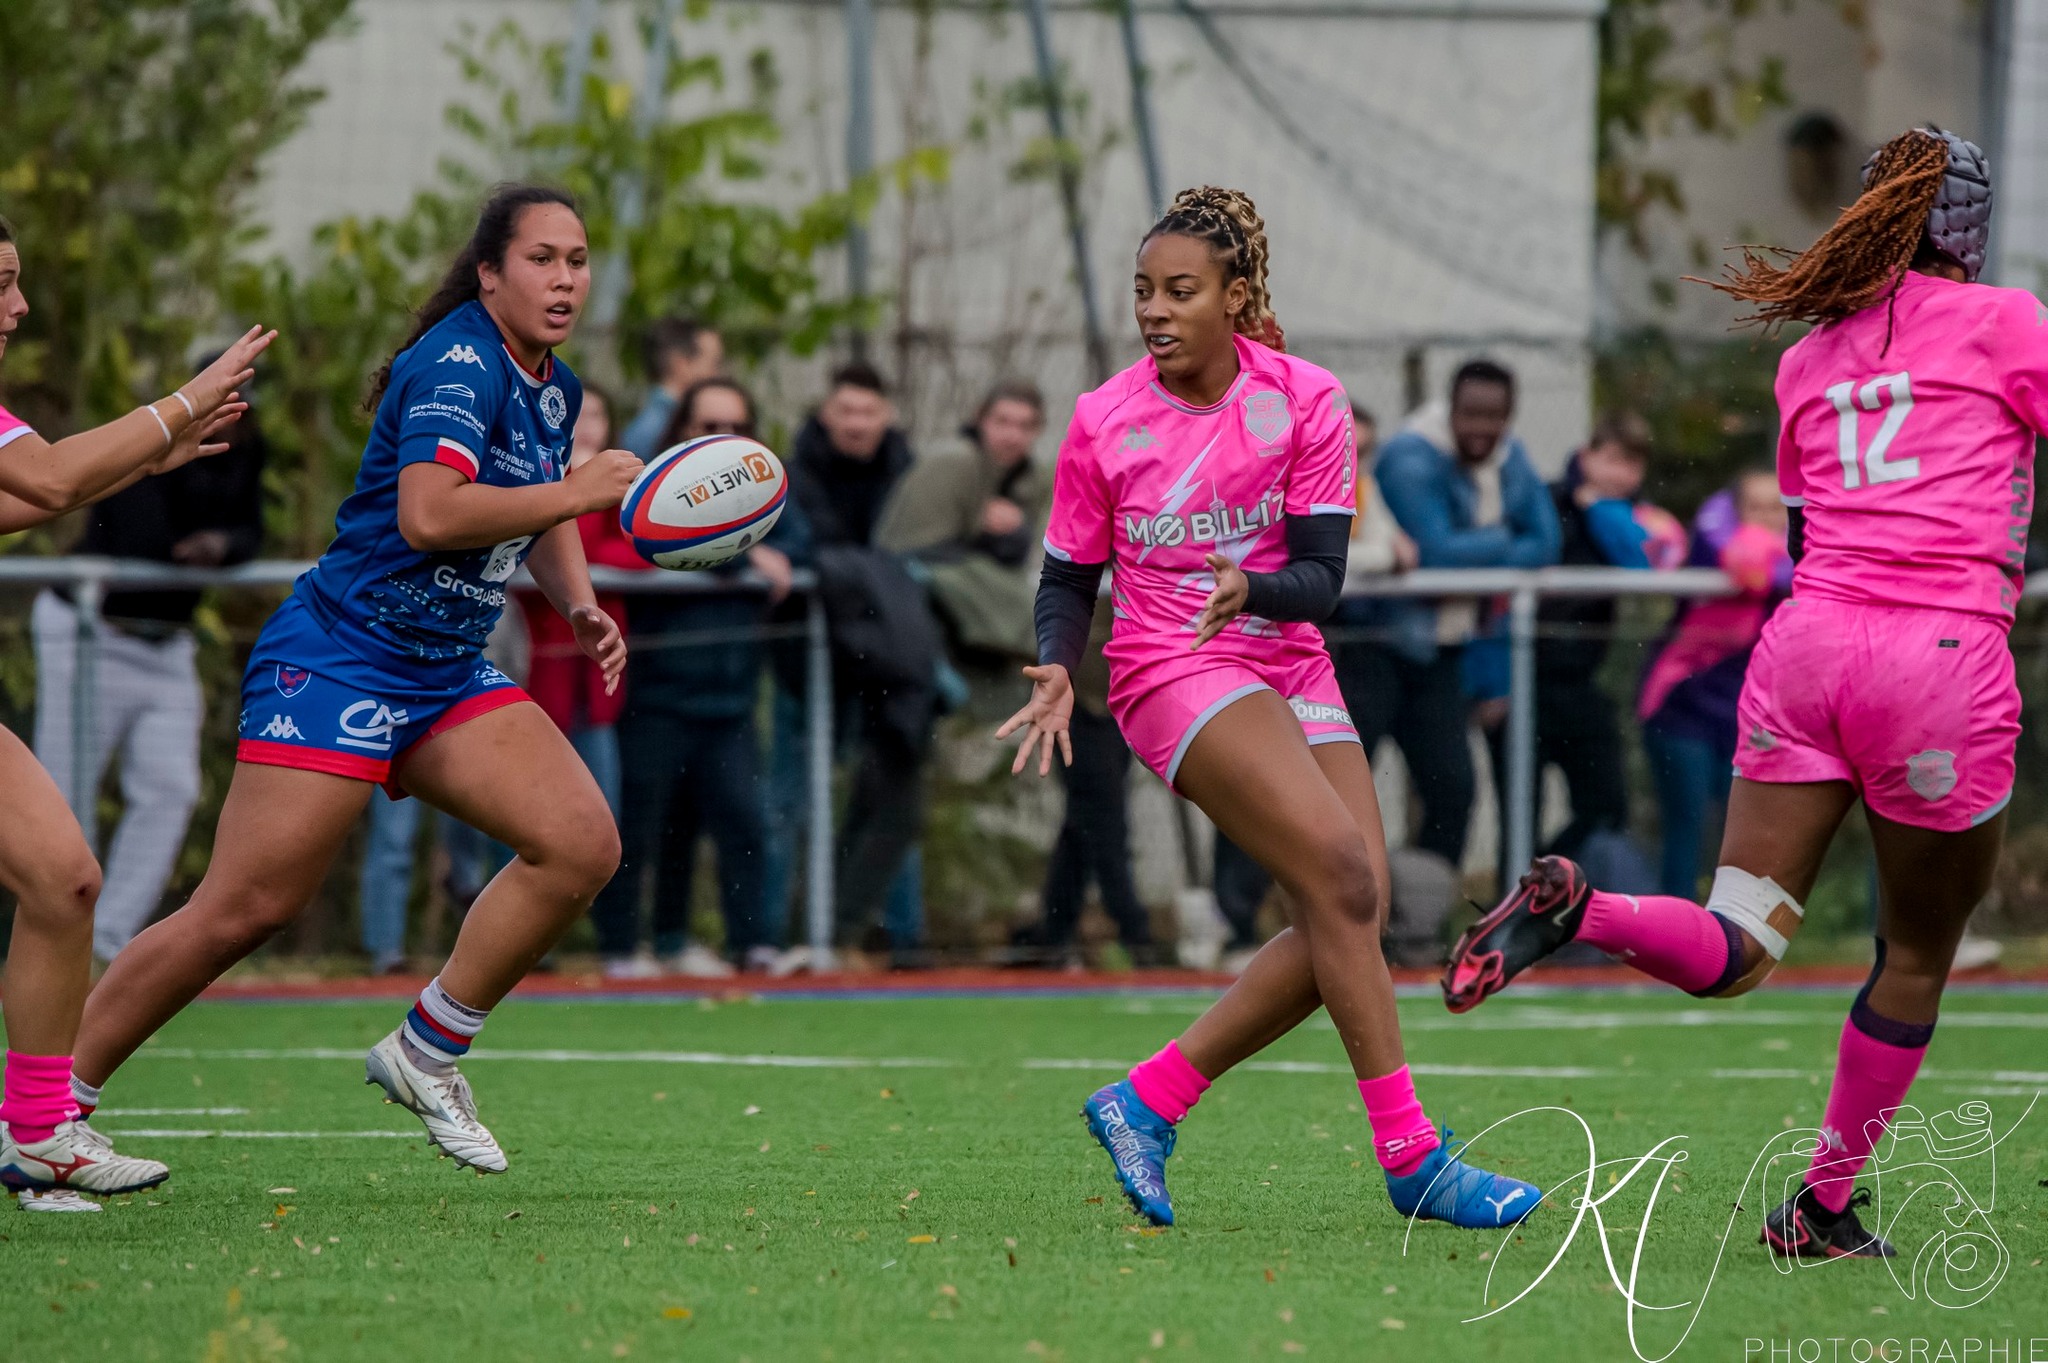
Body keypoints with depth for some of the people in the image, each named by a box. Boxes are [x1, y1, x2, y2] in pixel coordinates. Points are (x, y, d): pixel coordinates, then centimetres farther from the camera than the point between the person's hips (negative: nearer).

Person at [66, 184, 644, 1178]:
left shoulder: (555, 388, 11)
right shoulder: (455, 365, -16)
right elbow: (429, 512, -32)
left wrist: (578, 606, 12)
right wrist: (580, 493, -26)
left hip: (450, 680, 8)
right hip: (339, 658, -8)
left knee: (582, 844, -10)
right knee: (244, 910, -11)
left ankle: (426, 1054, 4)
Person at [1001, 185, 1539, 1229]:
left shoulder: (1304, 400, -4)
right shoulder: (1105, 423, -5)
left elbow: (1321, 576, -8)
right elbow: (1068, 576, 5)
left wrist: (1250, 586, -30)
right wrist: (1057, 670, -15)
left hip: (1289, 669, 4)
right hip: (1172, 674, -4)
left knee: (1353, 912, -9)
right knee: (1342, 875, -22)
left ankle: (1148, 1103, 3)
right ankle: (1412, 1158, -20)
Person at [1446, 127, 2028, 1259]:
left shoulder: (1808, 358, 19)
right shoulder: (2001, 321, 4)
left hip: (1805, 645, 4)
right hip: (1943, 655, -4)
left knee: (1735, 952, -1)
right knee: (1916, 958, 14)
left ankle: (1575, 908, -28)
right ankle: (1826, 1208, 18)